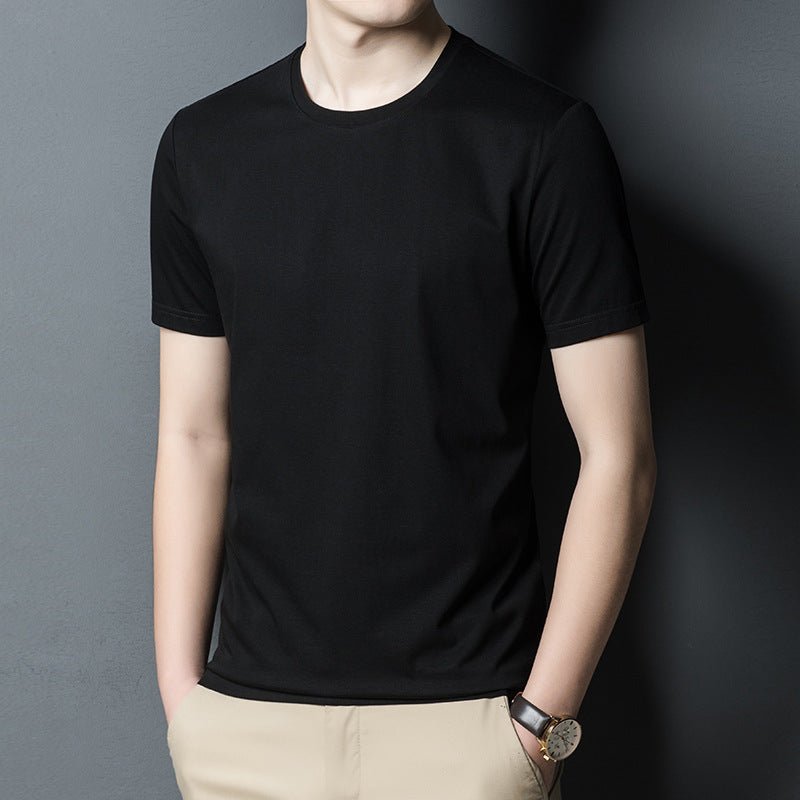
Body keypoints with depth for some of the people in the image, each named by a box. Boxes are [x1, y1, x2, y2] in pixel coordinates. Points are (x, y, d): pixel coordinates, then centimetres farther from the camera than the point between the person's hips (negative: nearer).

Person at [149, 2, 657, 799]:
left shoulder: (544, 138, -7)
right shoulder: (202, 145, 4)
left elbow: (616, 455, -7)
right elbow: (193, 436, 6)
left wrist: (539, 722, -9)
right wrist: (179, 696, 3)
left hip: (465, 710, -3)